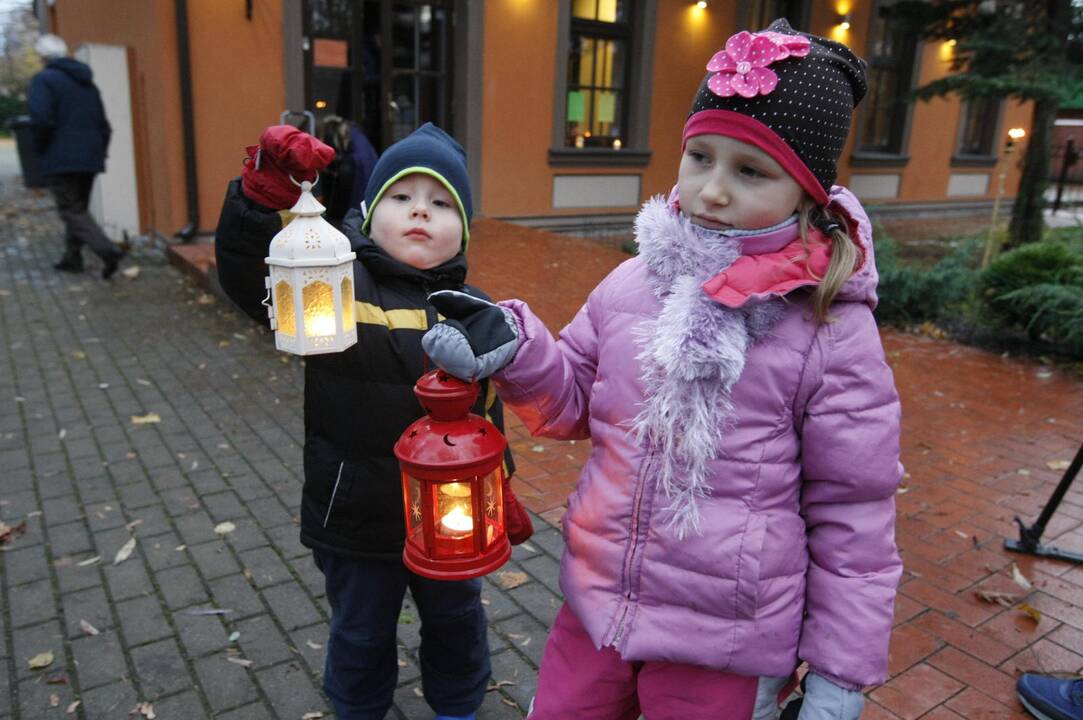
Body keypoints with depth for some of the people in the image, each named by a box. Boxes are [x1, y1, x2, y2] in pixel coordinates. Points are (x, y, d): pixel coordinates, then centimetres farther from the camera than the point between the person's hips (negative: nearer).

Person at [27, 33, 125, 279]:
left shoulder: (43, 80, -6)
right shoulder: (87, 83, 17)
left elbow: (42, 120, -19)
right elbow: (103, 125, 16)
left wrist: (40, 149, -5)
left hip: (61, 159, -7)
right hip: (90, 158, 7)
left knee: (72, 211, -6)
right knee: (78, 208, 17)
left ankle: (107, 249, -25)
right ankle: (72, 257, 22)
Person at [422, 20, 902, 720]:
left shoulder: (834, 330, -16)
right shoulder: (633, 283, -5)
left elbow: (853, 516, -9)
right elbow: (575, 401, 7)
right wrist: (515, 348, -13)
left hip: (724, 645, -4)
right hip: (597, 604, 4)